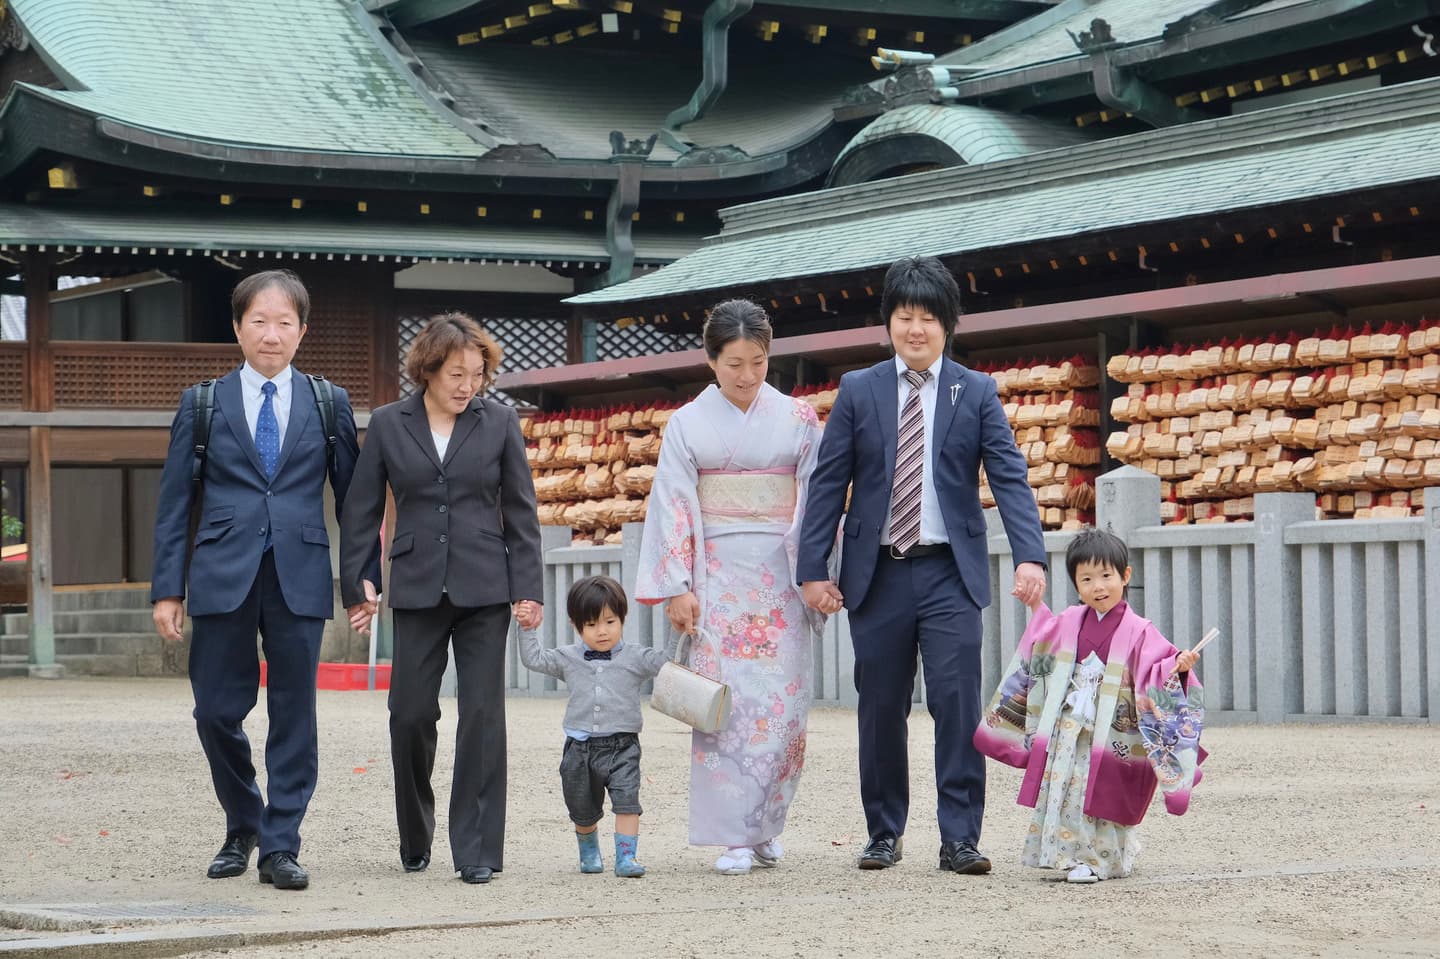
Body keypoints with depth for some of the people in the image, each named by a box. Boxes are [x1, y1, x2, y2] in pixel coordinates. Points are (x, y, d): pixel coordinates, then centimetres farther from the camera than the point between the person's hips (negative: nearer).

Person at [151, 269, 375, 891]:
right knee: (218, 712, 2)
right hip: (222, 579, 0)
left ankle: (281, 846, 6)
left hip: (299, 578, 0)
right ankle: (241, 829, 23)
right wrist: (167, 587, 1)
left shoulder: (329, 405, 9)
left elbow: (352, 496, 11)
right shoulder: (202, 405, 8)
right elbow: (175, 502, 7)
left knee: (293, 715, 0)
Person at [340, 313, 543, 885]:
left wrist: (527, 590, 0)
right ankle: (415, 838, 20)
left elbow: (520, 511, 5)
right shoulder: (388, 425, 4)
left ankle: (477, 851, 0)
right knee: (410, 713, -1)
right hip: (418, 590, 1)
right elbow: (361, 511, 7)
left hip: (484, 589, 0)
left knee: (482, 714, -4)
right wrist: (356, 584, 1)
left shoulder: (499, 423, 4)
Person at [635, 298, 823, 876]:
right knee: (725, 702, -6)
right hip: (718, 577, -1)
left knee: (782, 703, -3)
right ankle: (734, 836, -2)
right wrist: (677, 586, -6)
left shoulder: (797, 419, 6)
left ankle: (765, 825, 13)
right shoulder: (689, 423, 4)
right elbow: (674, 506, 1)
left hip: (782, 577, 1)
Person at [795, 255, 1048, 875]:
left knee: (957, 704, -9)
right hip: (877, 573, 1)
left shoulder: (976, 393, 4)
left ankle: (960, 839, -5)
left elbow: (1009, 478, -3)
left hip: (949, 573, -1)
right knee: (880, 708, 6)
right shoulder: (858, 391, 7)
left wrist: (1030, 557, -18)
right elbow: (827, 483, 5)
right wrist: (814, 569, -3)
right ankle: (884, 834, 19)